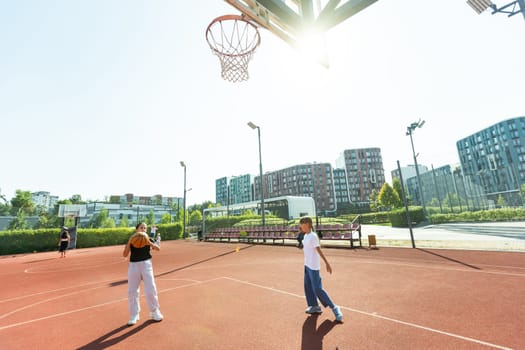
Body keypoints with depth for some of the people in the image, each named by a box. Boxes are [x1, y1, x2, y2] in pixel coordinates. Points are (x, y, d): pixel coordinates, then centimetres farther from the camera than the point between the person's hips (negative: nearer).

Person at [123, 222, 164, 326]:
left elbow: (158, 248, -15)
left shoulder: (148, 239, -1)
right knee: (132, 291, 6)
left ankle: (155, 312, 19)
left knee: (151, 290, 1)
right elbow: (125, 255, -11)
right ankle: (134, 315, 23)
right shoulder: (131, 241, 1)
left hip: (146, 265, -1)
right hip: (133, 266, 1)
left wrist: (148, 242, -28)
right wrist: (129, 241, -21)